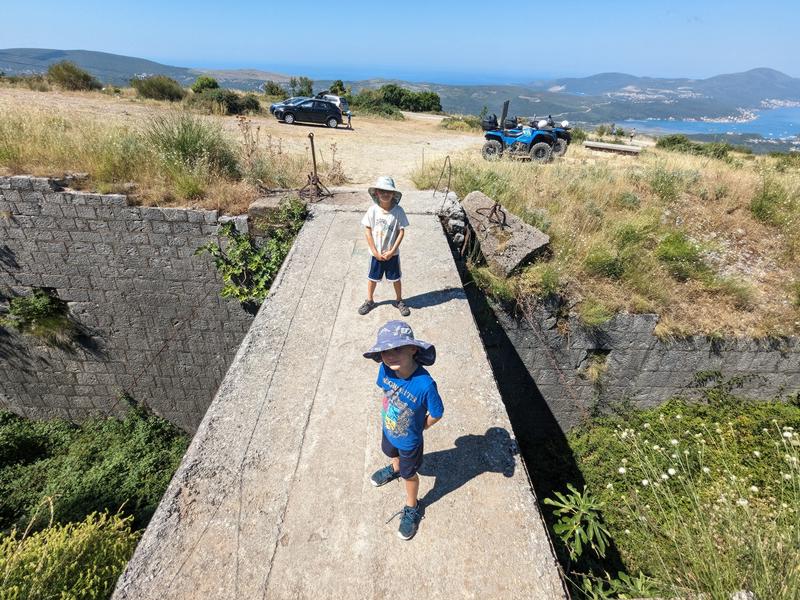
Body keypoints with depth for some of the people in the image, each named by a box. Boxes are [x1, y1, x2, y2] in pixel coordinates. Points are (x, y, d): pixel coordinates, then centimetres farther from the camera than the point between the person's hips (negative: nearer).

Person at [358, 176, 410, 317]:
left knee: (396, 278, 15)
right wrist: (375, 251, -12)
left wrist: (392, 251, -15)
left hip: (392, 253, 0)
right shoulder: (372, 210, -12)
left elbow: (401, 231, -10)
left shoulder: (398, 211, -13)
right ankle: (369, 301, 38)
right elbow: (367, 231, -8)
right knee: (372, 277, 17)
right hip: (376, 253, 1)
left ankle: (399, 301, 37)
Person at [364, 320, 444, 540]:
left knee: (409, 474, 23)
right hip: (388, 429, 5)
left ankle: (411, 508, 54)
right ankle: (394, 469, 72)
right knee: (391, 453, 36)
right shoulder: (385, 369, -27)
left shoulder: (424, 384, -42)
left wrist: (420, 426, -9)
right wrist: (388, 413, 3)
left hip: (409, 440, -4)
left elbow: (436, 413, -24)